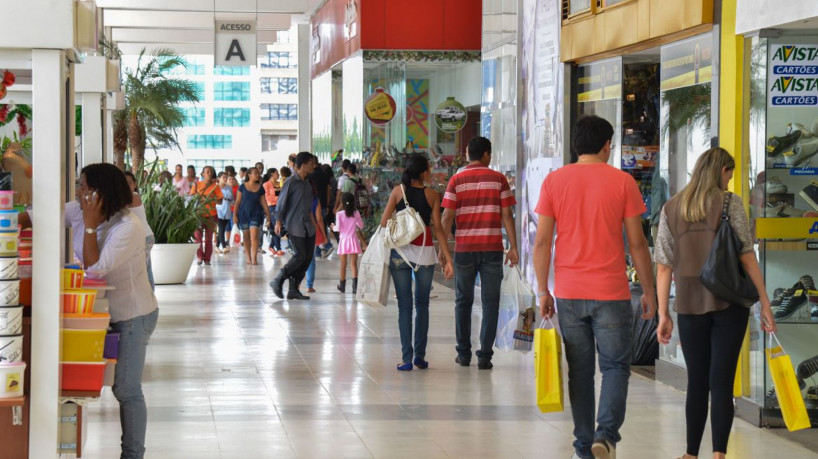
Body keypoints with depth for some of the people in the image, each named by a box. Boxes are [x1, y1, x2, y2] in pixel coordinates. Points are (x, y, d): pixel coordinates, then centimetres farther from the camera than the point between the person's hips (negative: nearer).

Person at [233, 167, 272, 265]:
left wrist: (268, 215, 6)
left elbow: (263, 202, 8)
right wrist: (235, 214, -3)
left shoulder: (260, 188, 4)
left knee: (254, 236, -12)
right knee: (246, 236, 7)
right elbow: (237, 201, 1)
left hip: (256, 214, 0)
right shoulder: (243, 187, -1)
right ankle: (248, 258, 15)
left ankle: (254, 258, -12)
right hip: (244, 213, 0)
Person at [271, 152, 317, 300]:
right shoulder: (291, 182, -9)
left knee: (308, 257, 3)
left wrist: (312, 222, 17)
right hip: (294, 225, -8)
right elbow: (282, 203, -9)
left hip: (308, 226, 8)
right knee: (300, 256, -13)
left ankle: (293, 289, 9)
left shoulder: (308, 183, 14)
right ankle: (278, 281, 2)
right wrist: (279, 221, -13)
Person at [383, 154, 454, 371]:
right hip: (425, 252, 0)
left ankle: (407, 358, -2)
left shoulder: (398, 191, 1)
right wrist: (447, 258, -2)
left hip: (400, 252, 0)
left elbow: (384, 221, -2)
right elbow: (438, 228, -4)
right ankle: (420, 356, 12)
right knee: (422, 304, 14)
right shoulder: (432, 195, 0)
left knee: (404, 305, 3)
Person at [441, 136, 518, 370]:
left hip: (464, 248, 1)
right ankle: (484, 355, -1)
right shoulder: (498, 179, 1)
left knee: (463, 301, 13)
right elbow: (507, 215, -2)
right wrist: (513, 247, 2)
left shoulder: (456, 180, 1)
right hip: (492, 248, -1)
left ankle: (464, 353, 16)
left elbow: (447, 216, -3)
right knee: (490, 302, 3)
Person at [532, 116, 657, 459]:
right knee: (616, 366, 8)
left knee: (579, 371, 11)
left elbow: (541, 242, 0)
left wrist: (543, 291, 8)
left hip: (568, 293, 2)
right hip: (611, 294, -2)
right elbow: (637, 243, -2)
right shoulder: (622, 181, -3)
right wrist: (649, 292, 7)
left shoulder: (554, 181, 2)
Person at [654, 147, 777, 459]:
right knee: (722, 381, -3)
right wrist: (765, 303, -4)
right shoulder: (730, 203, -3)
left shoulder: (671, 209, 7)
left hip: (690, 305, 3)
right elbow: (747, 256, -7)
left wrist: (663, 314, 8)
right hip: (728, 303, -3)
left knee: (697, 382, 12)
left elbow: (663, 267, 4)